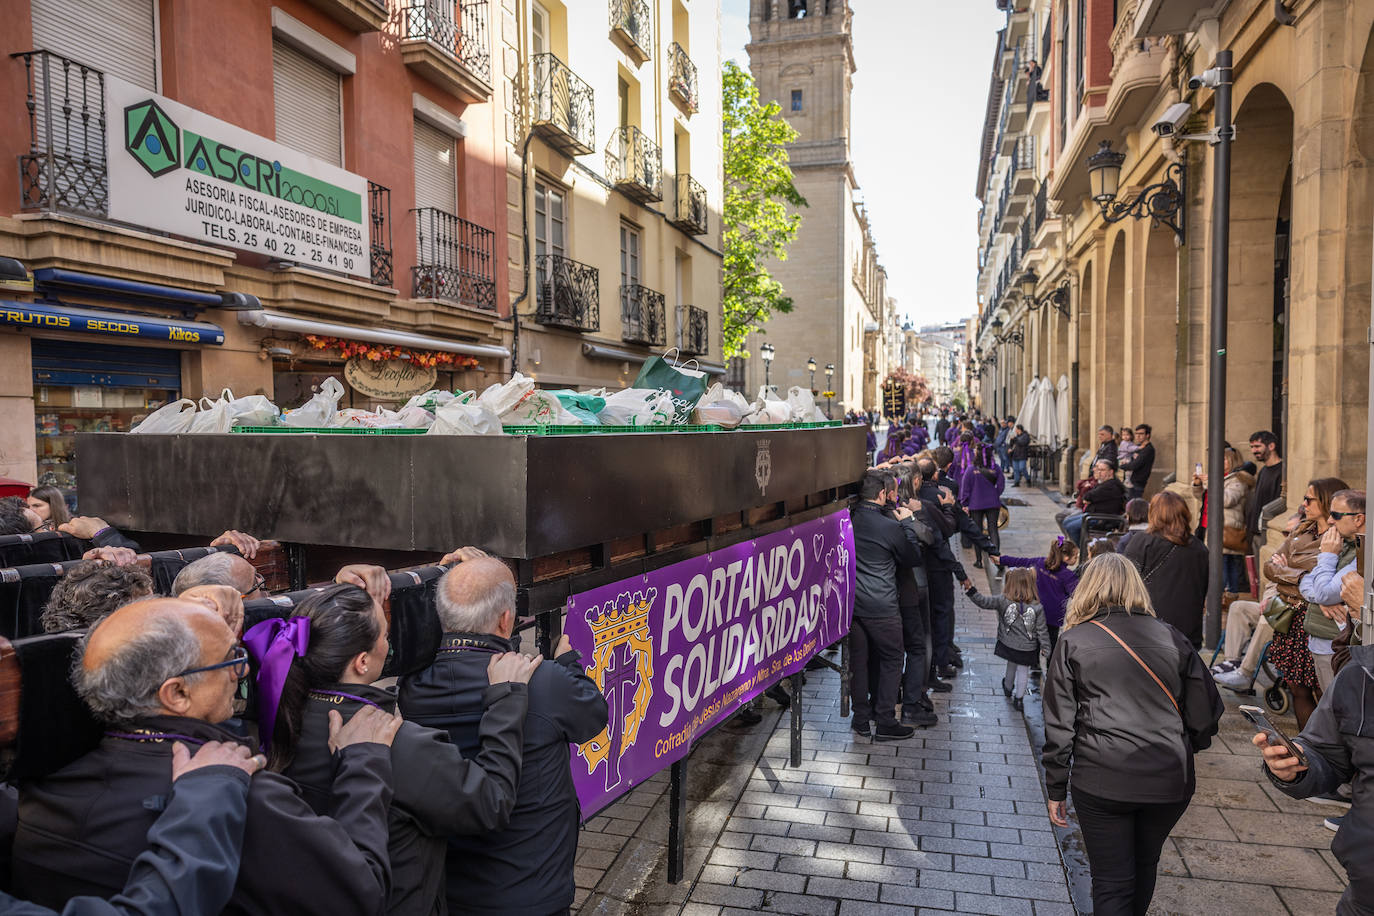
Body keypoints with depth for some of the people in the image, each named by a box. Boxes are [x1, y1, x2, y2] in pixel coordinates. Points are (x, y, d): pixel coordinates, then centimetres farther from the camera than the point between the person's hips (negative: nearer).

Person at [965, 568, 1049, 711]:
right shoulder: (1037, 608, -18)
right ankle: (1018, 699, 25)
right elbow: (1042, 630, -10)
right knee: (1023, 672, 17)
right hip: (1028, 648, -2)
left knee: (1011, 666, 27)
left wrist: (971, 591, -19)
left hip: (1008, 644, 2)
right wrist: (1045, 648, 1)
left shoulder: (1003, 600, -20)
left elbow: (983, 602, -24)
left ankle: (1008, 688, 50)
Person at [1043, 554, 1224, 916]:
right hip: (1170, 781, 3)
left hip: (1102, 782, -3)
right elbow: (1206, 713, 3)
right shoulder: (1171, 638, 4)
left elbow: (1059, 727, -3)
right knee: (1144, 866, 25)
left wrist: (1056, 790, 6)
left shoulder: (1073, 642, -2)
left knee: (1112, 883, 8)